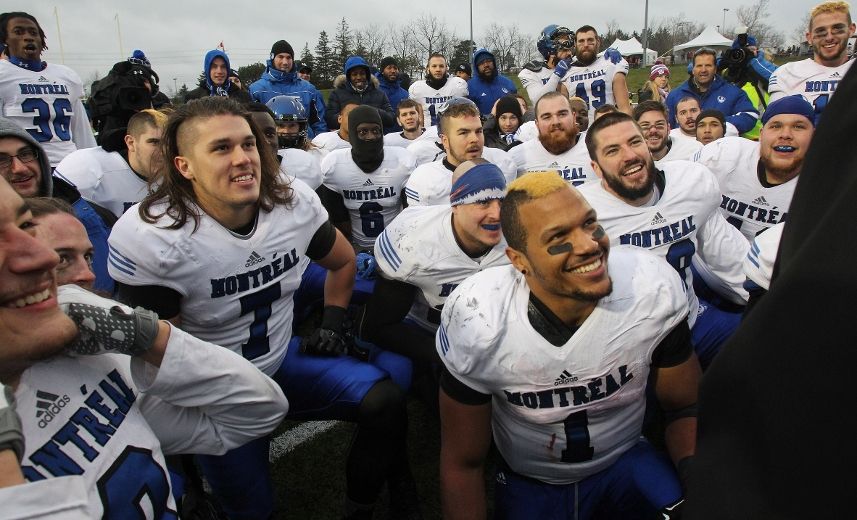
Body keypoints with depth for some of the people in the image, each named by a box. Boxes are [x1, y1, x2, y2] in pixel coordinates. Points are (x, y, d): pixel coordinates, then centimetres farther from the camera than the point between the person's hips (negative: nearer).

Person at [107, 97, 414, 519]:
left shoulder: (296, 202, -11)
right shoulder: (148, 237, -23)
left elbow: (342, 261, 10)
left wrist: (332, 323, 2)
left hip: (284, 358, 4)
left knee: (384, 401, -13)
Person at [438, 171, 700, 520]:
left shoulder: (653, 288, -23)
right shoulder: (478, 320, -28)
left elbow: (685, 407, -7)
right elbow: (463, 463, -14)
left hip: (625, 461, 0)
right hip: (528, 482, 1)